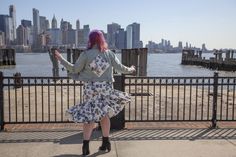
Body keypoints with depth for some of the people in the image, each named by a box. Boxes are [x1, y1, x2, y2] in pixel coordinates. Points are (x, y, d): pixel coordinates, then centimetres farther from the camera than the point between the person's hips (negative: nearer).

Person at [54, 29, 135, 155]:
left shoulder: (86, 54, -6)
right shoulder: (109, 53, -1)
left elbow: (74, 69, -1)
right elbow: (120, 67, 3)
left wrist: (61, 60, 11)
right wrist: (130, 70, 24)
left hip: (90, 88, -2)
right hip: (106, 88, 2)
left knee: (89, 115, 6)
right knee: (104, 114, 15)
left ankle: (86, 145, 7)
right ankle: (106, 142, 24)